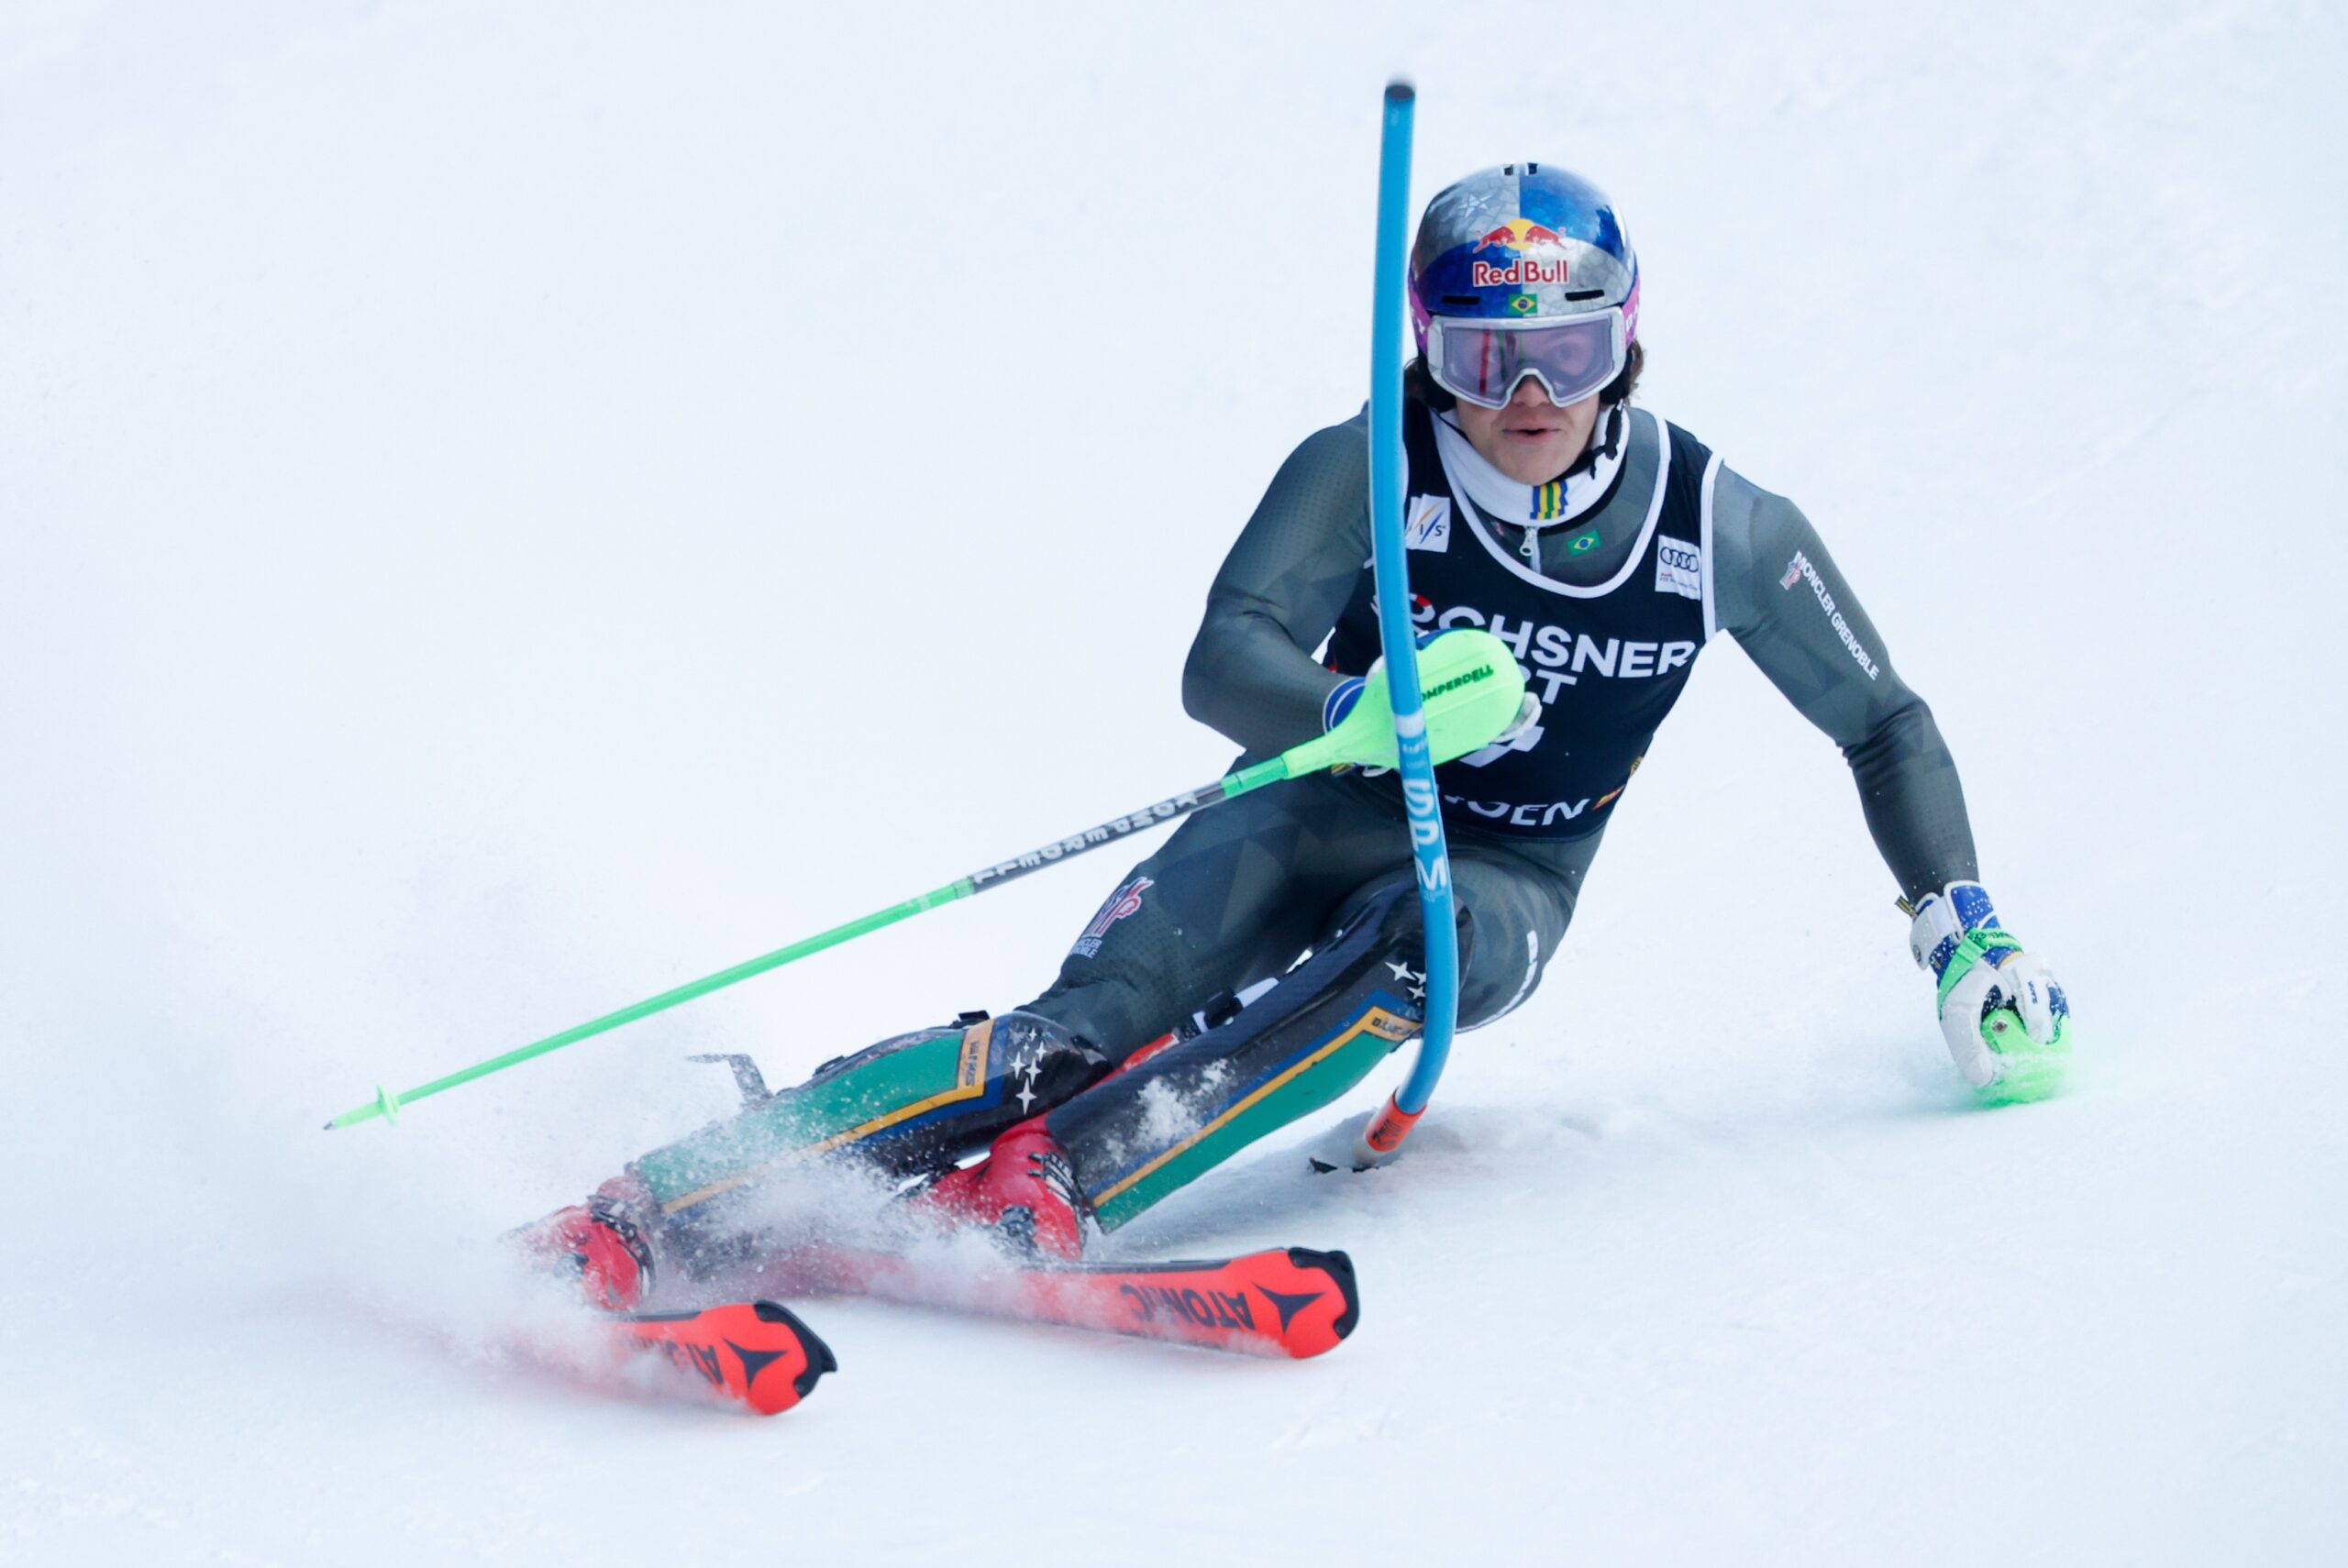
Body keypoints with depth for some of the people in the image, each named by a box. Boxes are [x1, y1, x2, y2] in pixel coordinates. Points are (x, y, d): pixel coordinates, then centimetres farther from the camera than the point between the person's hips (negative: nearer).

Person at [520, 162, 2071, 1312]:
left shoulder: (1723, 529, -12)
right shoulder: (1372, 467, -16)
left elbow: (1885, 724, 2)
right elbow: (1222, 662, -24)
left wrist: (1962, 924, -7)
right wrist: (1364, 711, -44)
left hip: (1504, 890, 1)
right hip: (1332, 807, -1)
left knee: (1413, 936, -37)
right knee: (1094, 1018, -29)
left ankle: (1042, 1190, -47)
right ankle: (653, 1214, -38)